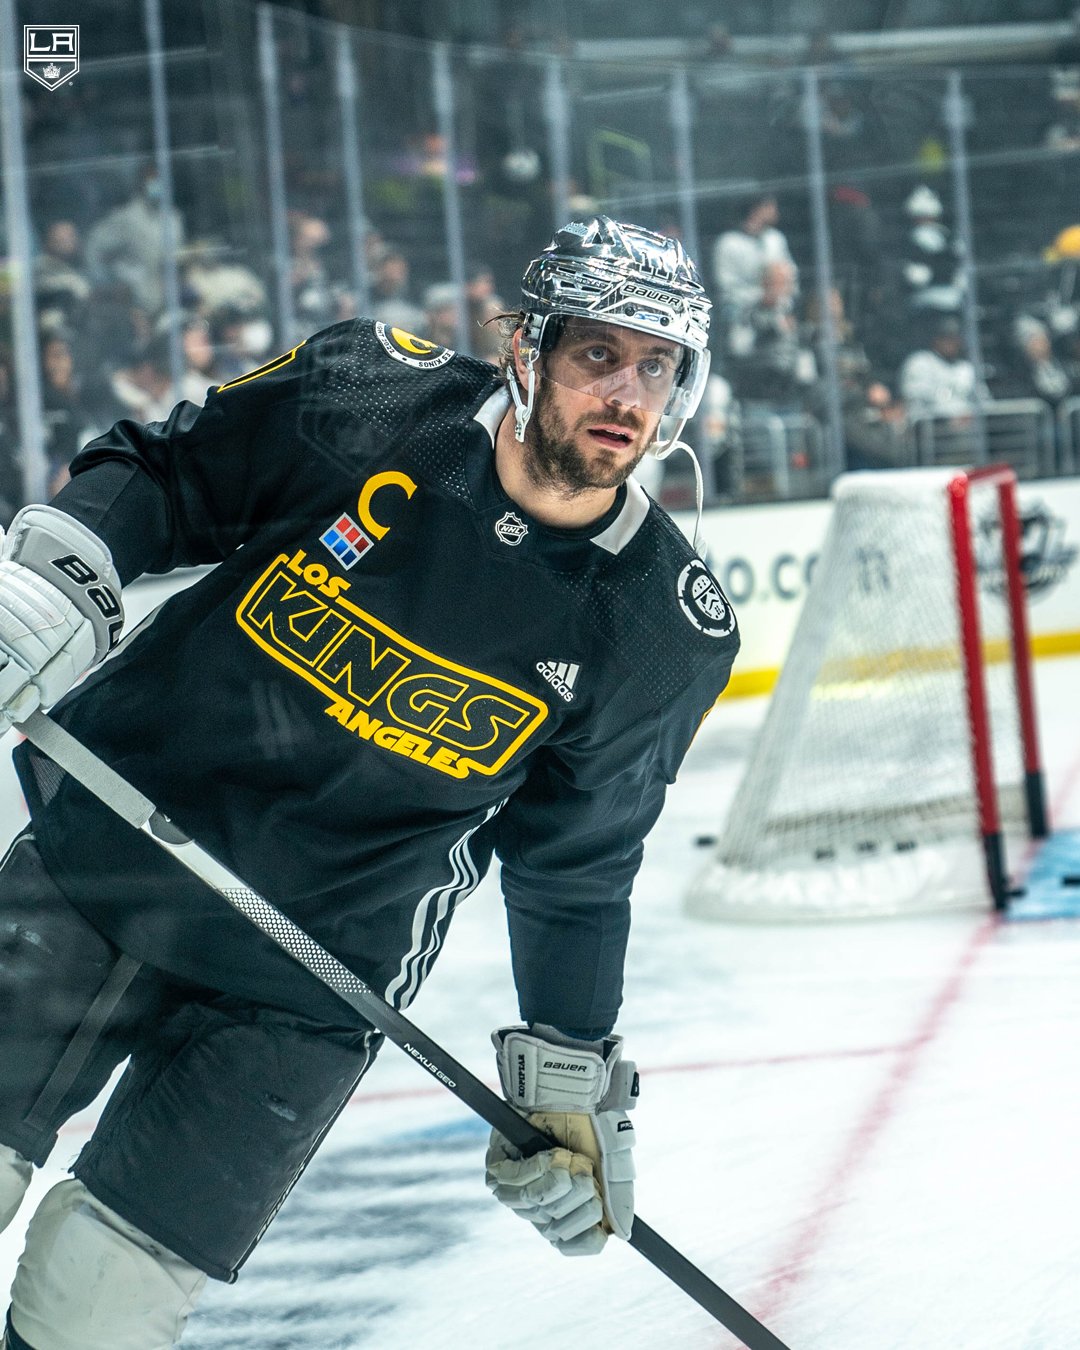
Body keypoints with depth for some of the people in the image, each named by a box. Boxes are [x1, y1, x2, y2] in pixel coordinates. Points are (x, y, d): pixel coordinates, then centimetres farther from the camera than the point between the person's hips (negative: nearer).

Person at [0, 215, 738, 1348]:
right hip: (100, 862, 1)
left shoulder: (668, 634, -7)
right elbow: (161, 473, 2)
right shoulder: (367, 394, -10)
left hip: (300, 997, 0)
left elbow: (577, 868, 4)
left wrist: (571, 1073, 4)